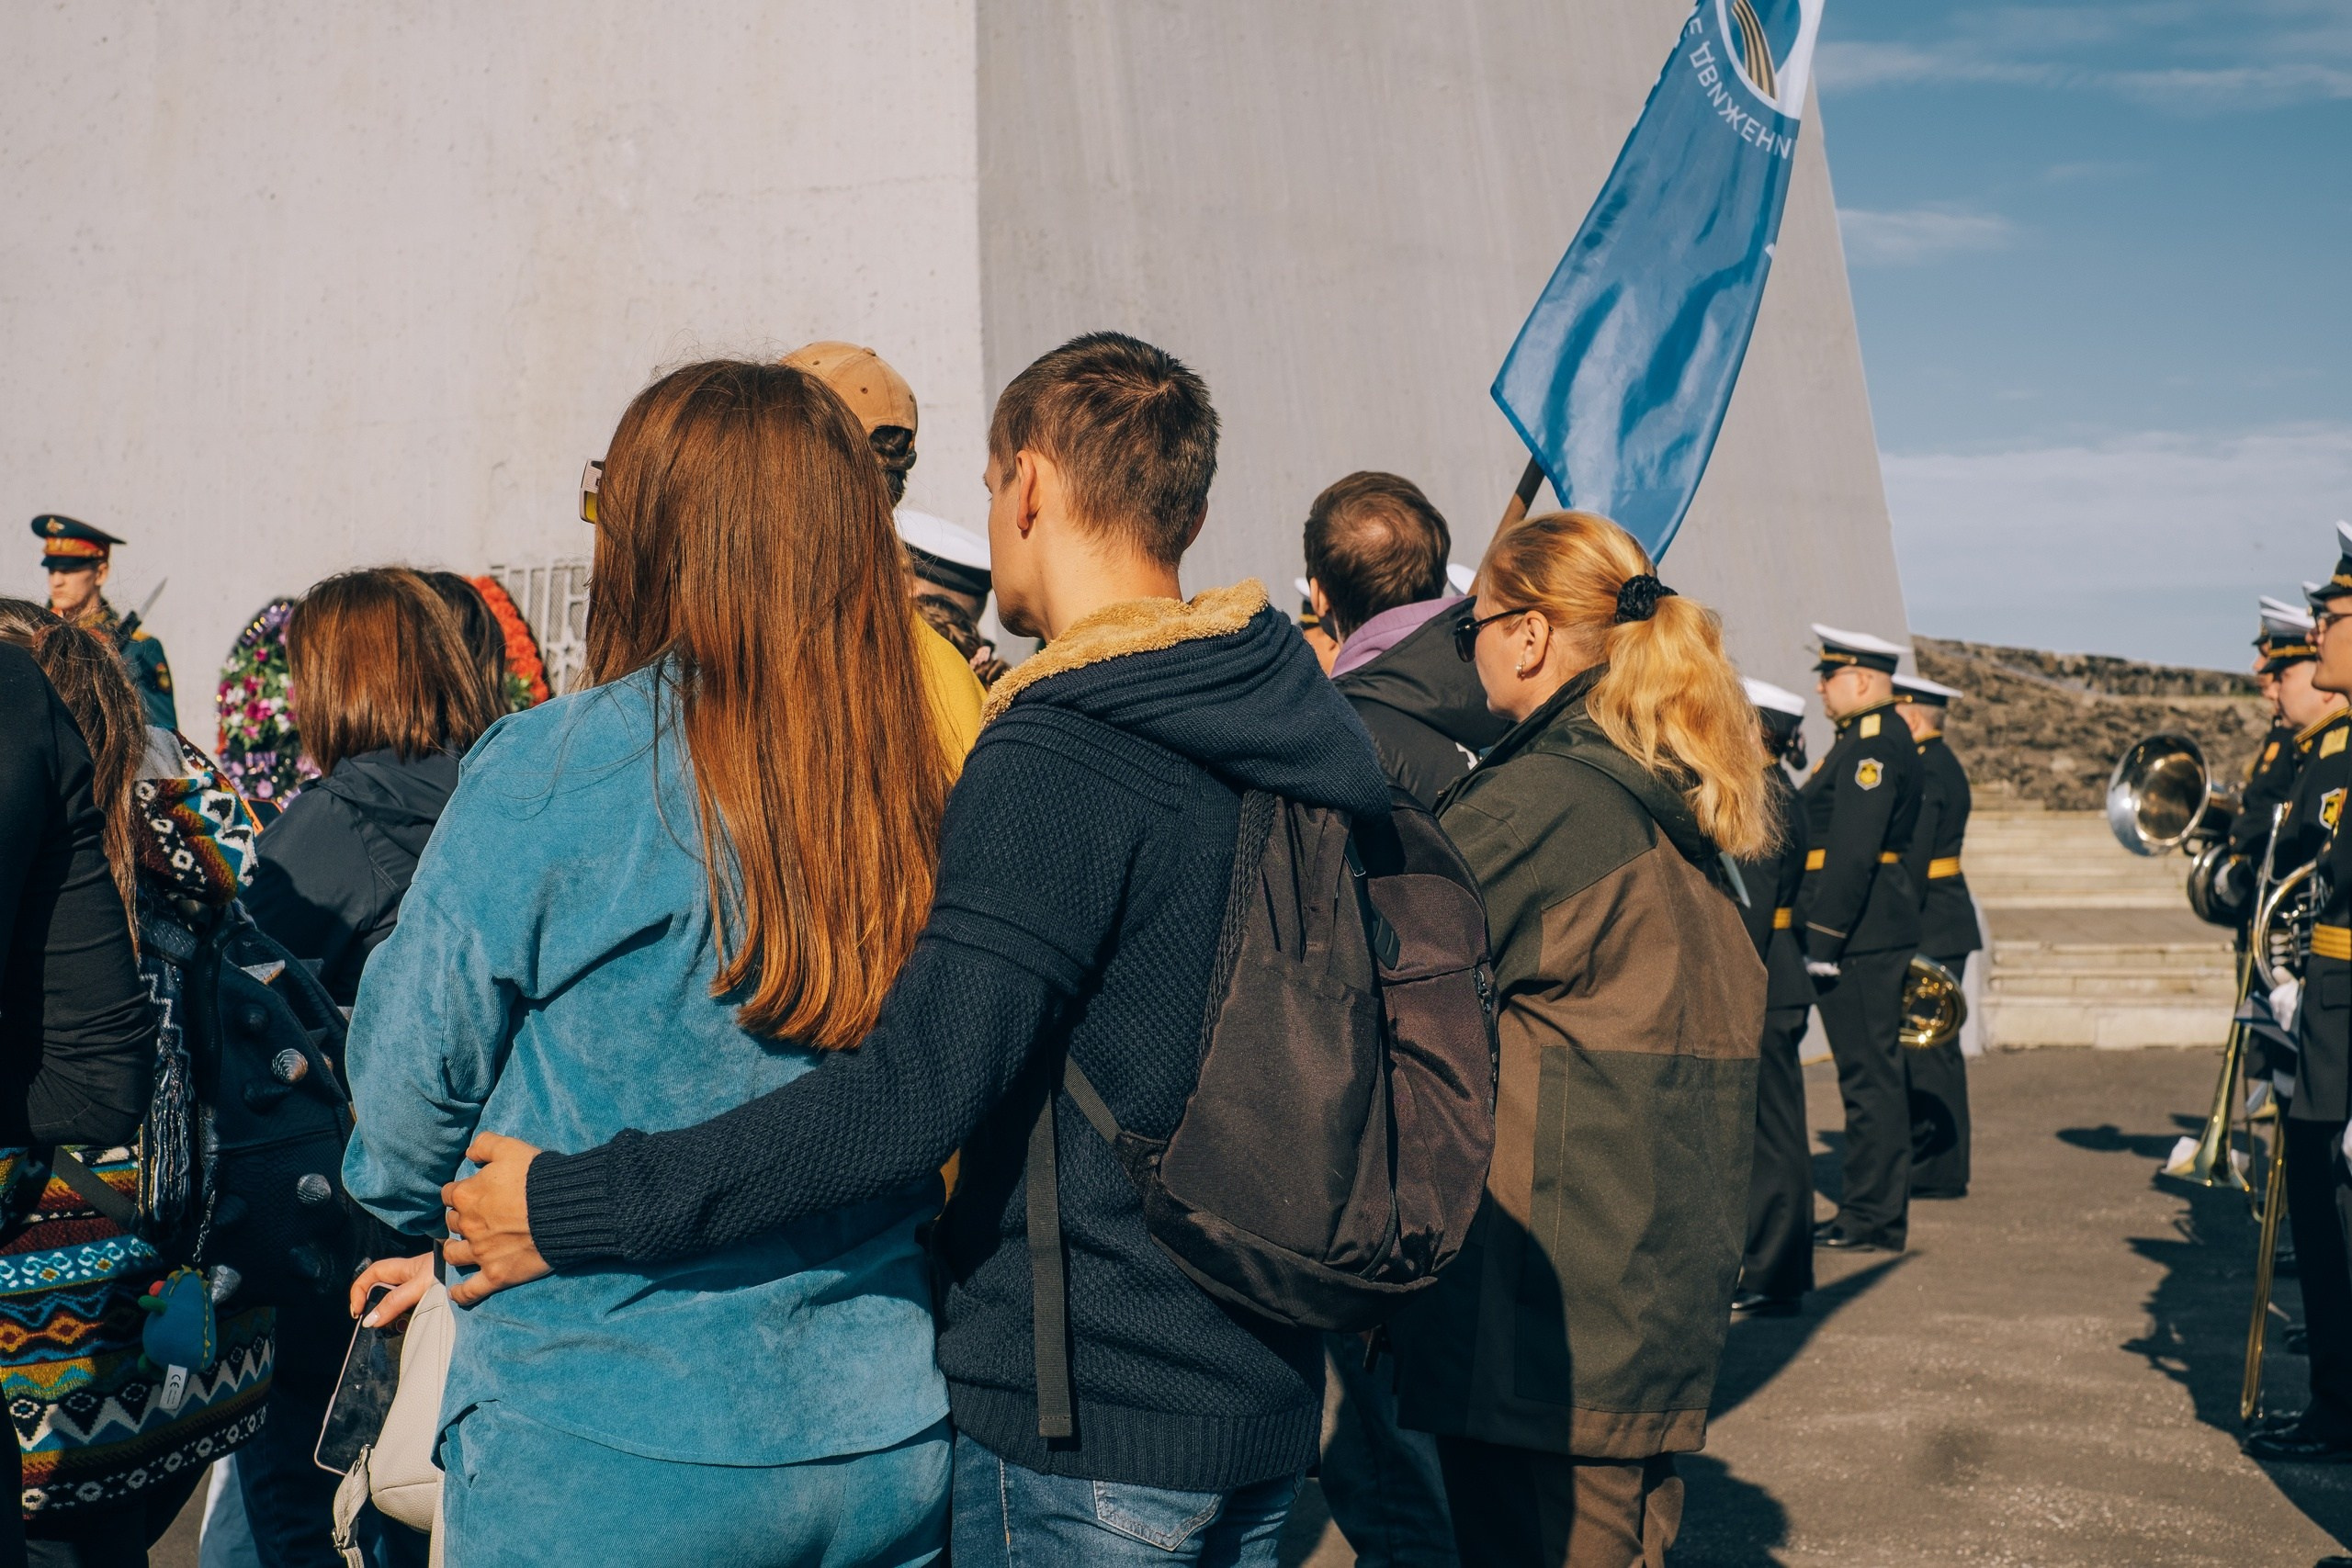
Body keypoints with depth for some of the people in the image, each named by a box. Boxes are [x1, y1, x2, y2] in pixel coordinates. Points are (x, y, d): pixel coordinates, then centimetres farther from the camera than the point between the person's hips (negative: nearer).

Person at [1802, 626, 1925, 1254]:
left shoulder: (1875, 742, -15)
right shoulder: (1871, 738, 18)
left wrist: (1823, 940, -22)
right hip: (1870, 933, 11)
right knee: (1868, 1072, 14)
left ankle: (1876, 1219, 2)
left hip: (1861, 935, -11)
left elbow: (1852, 851, -22)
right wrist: (1822, 935, 19)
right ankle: (1868, 1208, 22)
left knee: (1869, 1073, -4)